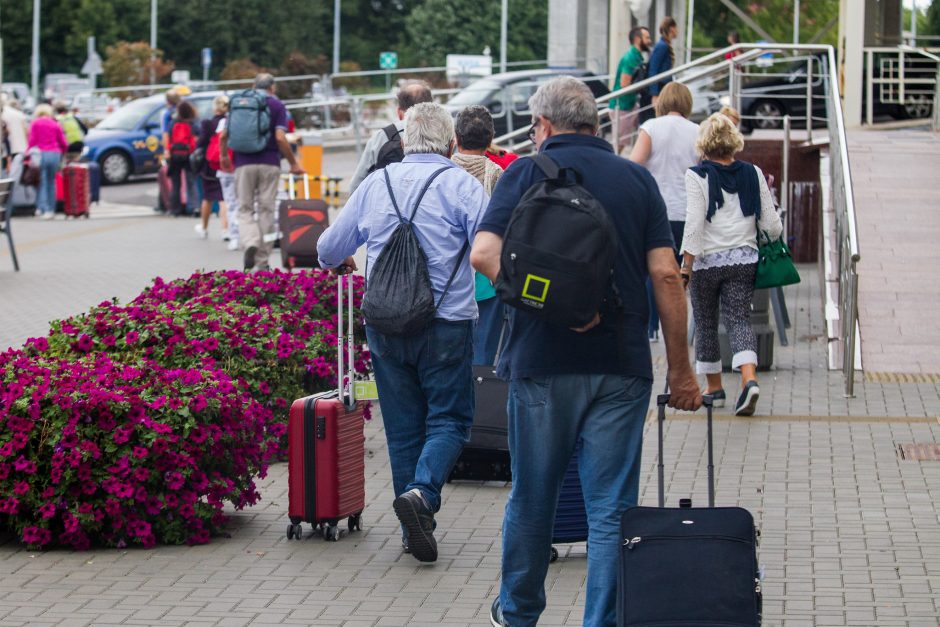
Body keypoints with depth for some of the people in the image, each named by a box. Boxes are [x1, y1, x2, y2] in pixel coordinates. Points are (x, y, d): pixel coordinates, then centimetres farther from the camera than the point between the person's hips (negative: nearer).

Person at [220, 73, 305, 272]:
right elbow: (280, 138, -11)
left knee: (245, 209, 7)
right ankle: (262, 262, 6)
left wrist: (224, 156, 25)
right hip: (269, 164, -1)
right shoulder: (276, 106, 0)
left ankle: (250, 243, -23)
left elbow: (224, 136, 7)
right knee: (266, 210, 6)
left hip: (243, 164, 1)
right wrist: (293, 163, -1)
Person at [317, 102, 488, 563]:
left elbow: (329, 252, 17)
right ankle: (421, 493, -21)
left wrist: (343, 262, 39)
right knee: (449, 418, 4)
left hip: (384, 327, 4)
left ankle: (415, 529, 14)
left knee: (403, 426, 12)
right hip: (446, 324, -4)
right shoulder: (460, 185, -4)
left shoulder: (375, 184, 8)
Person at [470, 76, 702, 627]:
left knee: (532, 497, 14)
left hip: (543, 360, -1)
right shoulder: (636, 178, 8)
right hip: (622, 364, 1)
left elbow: (484, 254, -12)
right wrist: (681, 369, 5)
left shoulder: (528, 172, 3)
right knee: (612, 508, 2)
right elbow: (666, 275, 1)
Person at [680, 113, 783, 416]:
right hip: (744, 260, 3)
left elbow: (694, 224, -14)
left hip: (706, 262, -3)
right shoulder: (753, 174, 2)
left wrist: (686, 267, -11)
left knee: (706, 324, 12)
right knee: (739, 319, 2)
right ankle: (749, 378, -21)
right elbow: (770, 223, 3)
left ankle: (714, 387, 22)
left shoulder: (697, 177, -9)